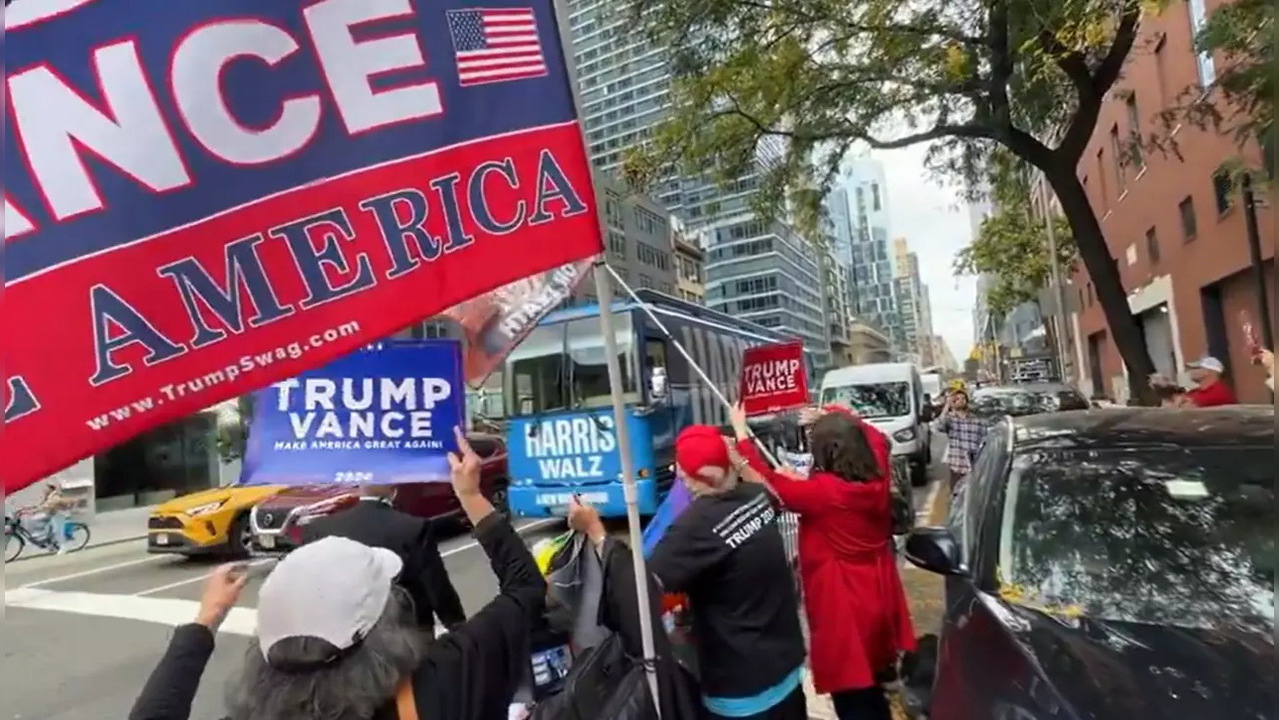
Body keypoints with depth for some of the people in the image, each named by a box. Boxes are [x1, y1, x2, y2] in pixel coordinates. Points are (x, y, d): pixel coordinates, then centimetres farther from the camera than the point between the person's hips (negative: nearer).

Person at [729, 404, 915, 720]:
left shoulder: (822, 491, -25)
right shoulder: (878, 479, -6)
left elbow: (768, 483, -16)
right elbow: (876, 438, 15)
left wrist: (741, 432, -8)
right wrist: (841, 420, 19)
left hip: (843, 604, -7)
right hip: (878, 594, 8)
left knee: (852, 694, 7)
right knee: (873, 684, 26)